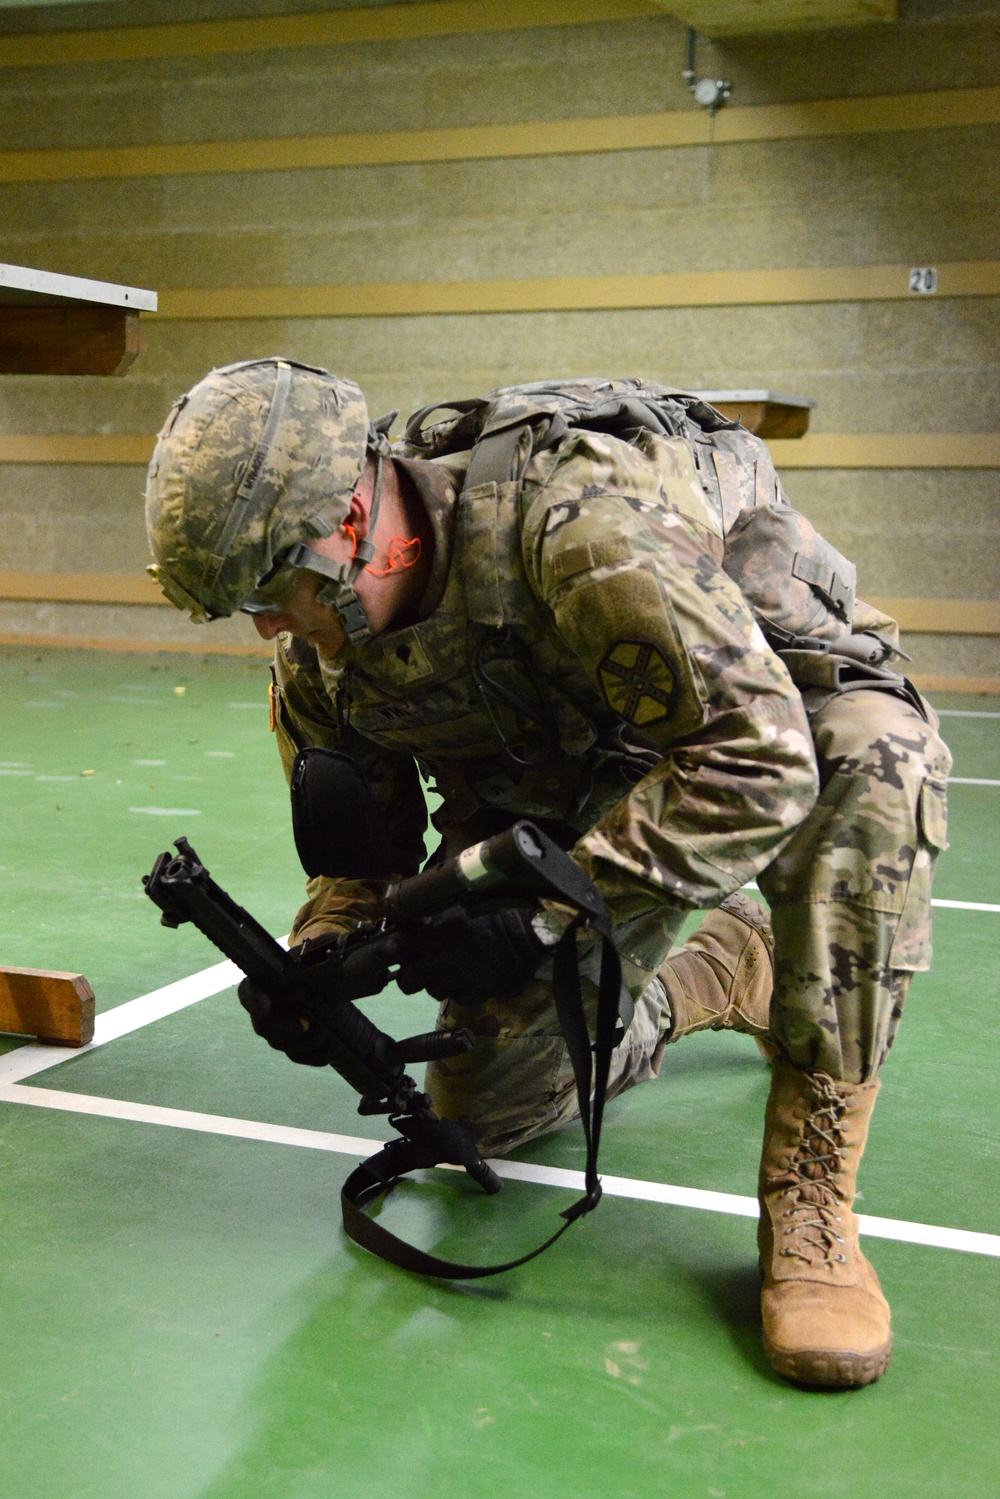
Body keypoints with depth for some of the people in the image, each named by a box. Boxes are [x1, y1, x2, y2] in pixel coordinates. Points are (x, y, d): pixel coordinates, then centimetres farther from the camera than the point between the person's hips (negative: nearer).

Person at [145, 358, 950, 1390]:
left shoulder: (575, 520, -38)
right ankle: (730, 972, 28)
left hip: (765, 712, -5)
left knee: (872, 757, -41)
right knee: (485, 1110, 2)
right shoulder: (320, 652, -14)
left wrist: (535, 909, -40)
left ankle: (811, 1199, -29)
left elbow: (757, 761, -40)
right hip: (570, 791, 6)